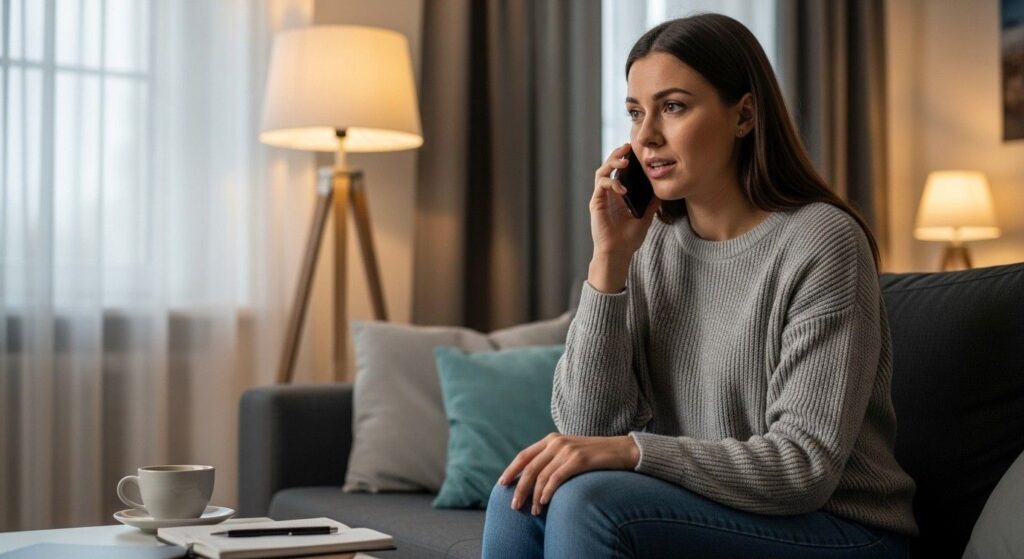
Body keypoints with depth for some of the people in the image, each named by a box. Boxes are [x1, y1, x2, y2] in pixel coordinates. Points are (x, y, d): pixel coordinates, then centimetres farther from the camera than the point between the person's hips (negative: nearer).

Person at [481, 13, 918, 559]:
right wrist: (610, 258, -12)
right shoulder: (651, 247, 2)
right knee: (523, 494, -18)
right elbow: (585, 427, -5)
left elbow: (805, 467, -20)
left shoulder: (821, 242, -15)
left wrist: (630, 450, -29)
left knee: (589, 501, -27)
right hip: (698, 503, 5)